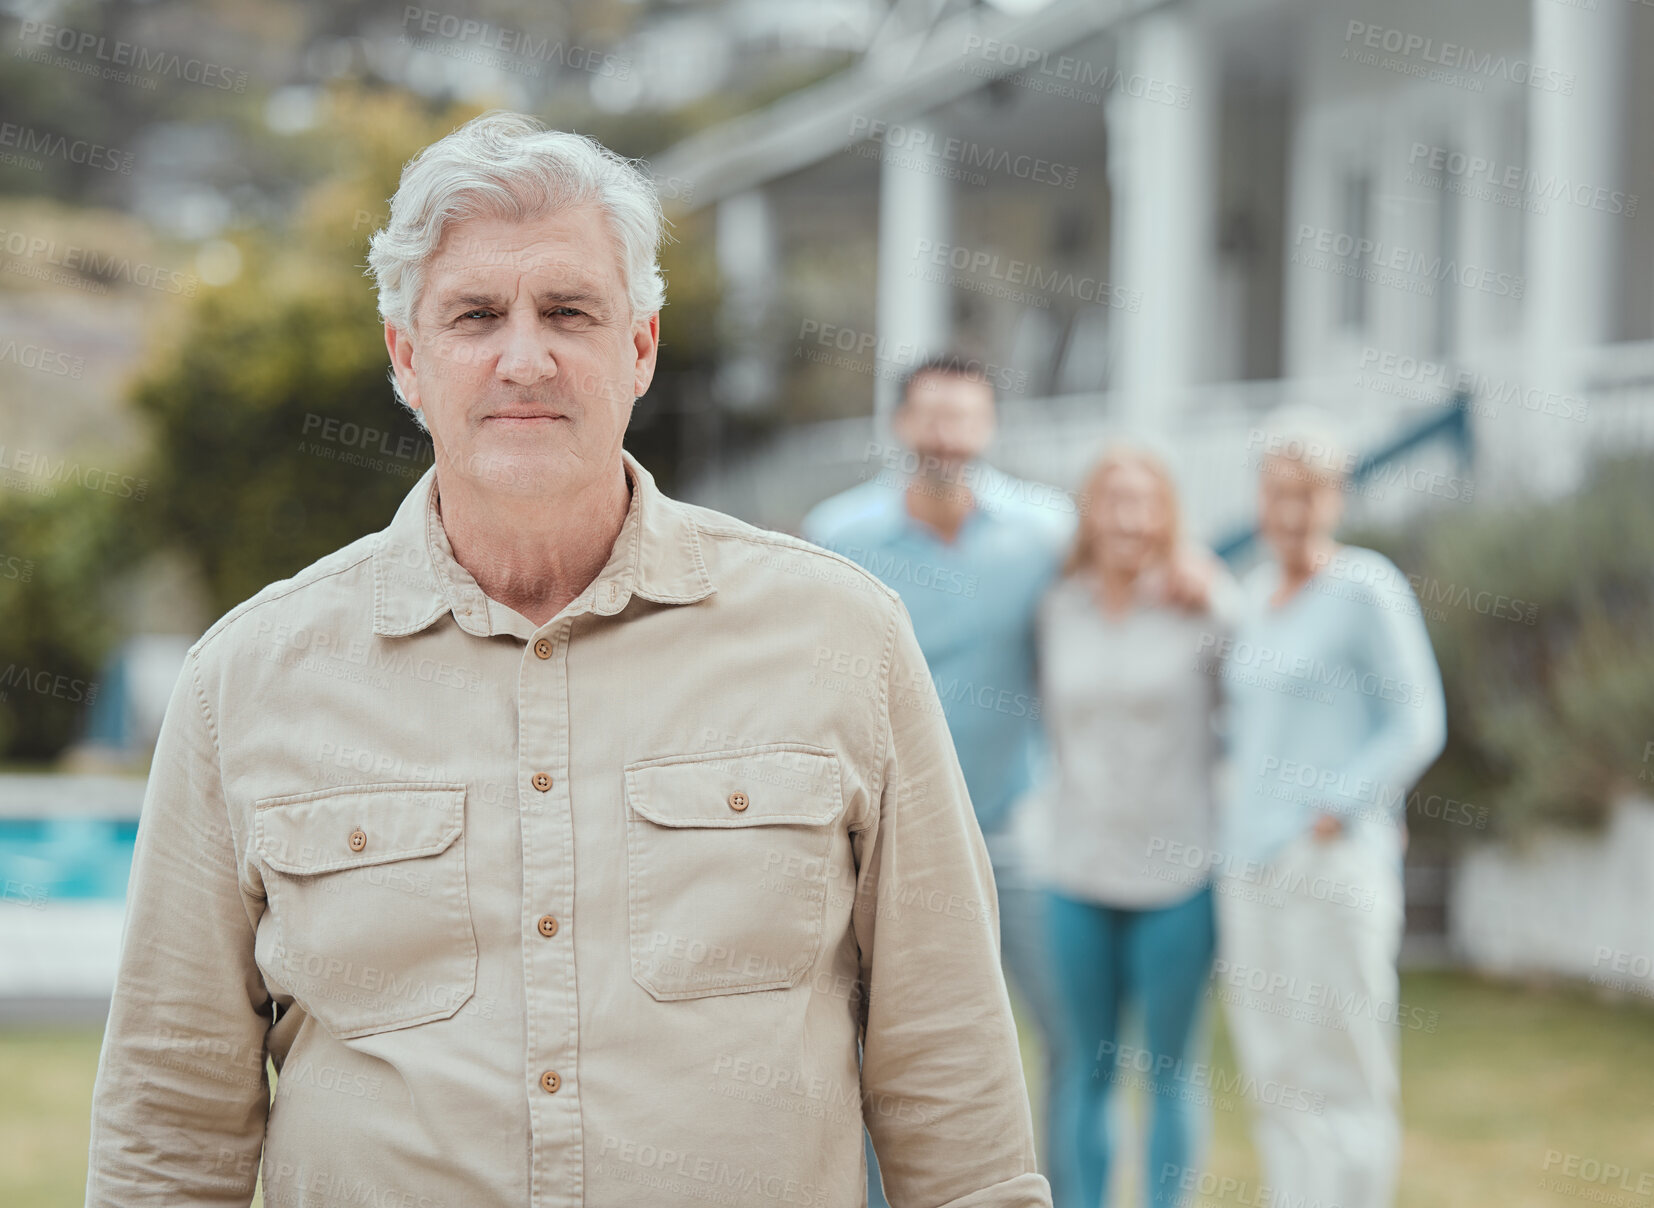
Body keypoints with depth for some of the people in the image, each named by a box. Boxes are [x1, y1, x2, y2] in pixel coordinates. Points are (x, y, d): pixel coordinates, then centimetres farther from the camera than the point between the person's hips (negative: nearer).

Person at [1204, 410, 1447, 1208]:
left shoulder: (1368, 588, -6)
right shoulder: (1256, 592, 15)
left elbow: (1418, 724, -7)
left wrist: (1338, 809, -13)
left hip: (1333, 863, -7)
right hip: (1251, 860, 7)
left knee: (1344, 1072, -3)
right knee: (1273, 1077, 8)